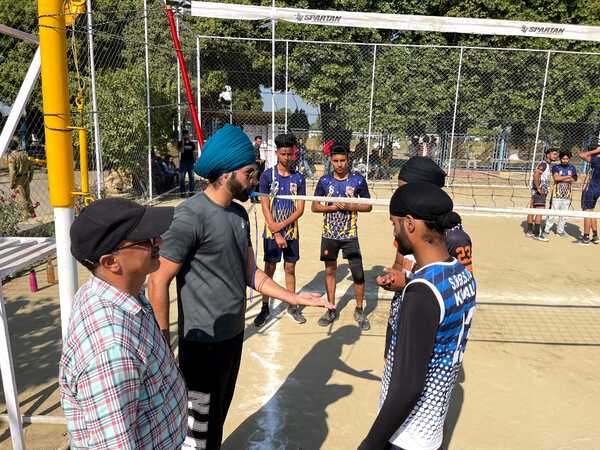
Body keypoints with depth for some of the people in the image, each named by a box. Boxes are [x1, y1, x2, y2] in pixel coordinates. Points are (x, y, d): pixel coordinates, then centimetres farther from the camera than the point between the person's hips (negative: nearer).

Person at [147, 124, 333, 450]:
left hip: (234, 336, 8)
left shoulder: (239, 213, 4)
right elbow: (158, 281, -19)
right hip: (203, 344, -7)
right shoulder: (191, 216, -22)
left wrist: (293, 298, 3)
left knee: (218, 417, 26)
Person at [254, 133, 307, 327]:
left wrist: (282, 225, -14)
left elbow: (300, 209, -2)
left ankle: (292, 306, 26)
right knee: (269, 270, 6)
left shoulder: (298, 178, 1)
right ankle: (265, 308, 19)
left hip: (291, 232, 2)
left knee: (290, 269, 12)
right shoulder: (267, 176, -5)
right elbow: (265, 207, -8)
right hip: (271, 233, -2)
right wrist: (276, 234, -12)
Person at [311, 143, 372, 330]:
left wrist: (350, 206, -15)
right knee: (330, 271, 11)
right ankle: (331, 309, 26)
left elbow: (368, 206, 1)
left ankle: (359, 310, 19)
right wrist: (333, 207, -13)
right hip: (329, 234, 2)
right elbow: (314, 206, 3)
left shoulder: (358, 180, -4)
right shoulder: (325, 180, -1)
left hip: (350, 235, -1)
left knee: (358, 274, -2)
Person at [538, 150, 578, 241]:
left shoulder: (572, 168, 10)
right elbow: (556, 178, -15)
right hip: (557, 194, -4)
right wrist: (568, 176, -8)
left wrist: (561, 178, -11)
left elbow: (574, 179, -4)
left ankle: (560, 230, 22)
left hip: (567, 194, 4)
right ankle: (546, 230, -4)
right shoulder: (556, 167, 1)